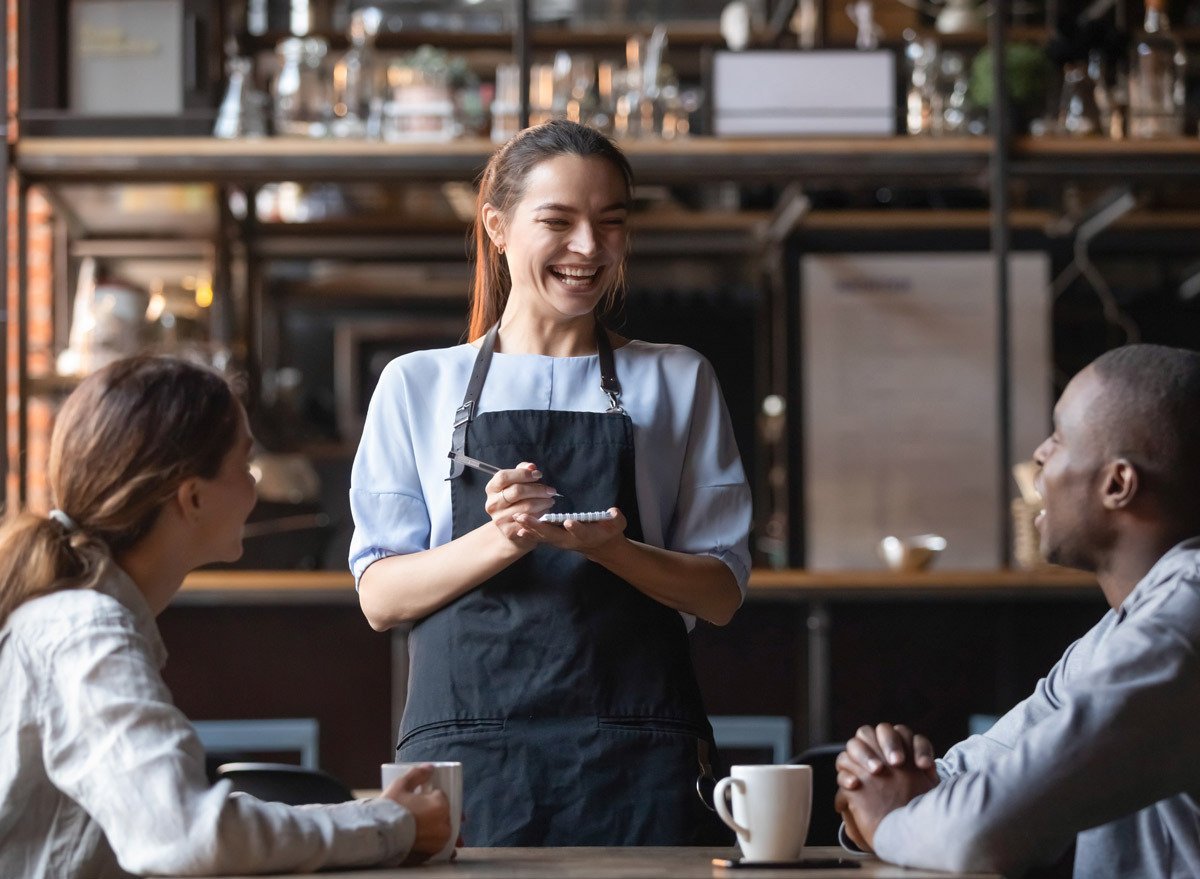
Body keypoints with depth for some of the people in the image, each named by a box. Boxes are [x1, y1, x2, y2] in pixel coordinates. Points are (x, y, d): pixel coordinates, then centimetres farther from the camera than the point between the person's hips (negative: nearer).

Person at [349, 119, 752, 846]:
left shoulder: (678, 383, 13)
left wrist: (607, 547, -13)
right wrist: (500, 541, -15)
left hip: (636, 755, 1)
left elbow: (721, 593, 6)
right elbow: (379, 596, 4)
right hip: (469, 750, -1)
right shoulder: (418, 385, 11)